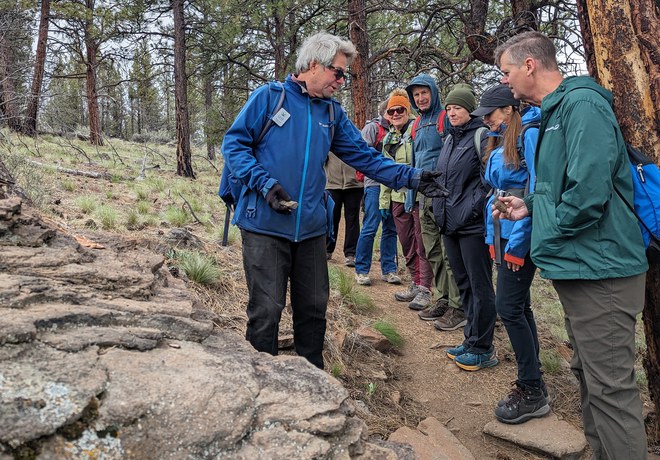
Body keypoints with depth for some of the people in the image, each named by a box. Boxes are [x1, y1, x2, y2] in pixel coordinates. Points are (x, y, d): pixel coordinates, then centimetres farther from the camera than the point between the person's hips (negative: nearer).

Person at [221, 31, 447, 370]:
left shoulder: (333, 113, 13)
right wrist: (265, 183, -17)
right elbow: (234, 143, -4)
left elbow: (366, 157, 10)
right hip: (265, 224, -5)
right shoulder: (269, 96, -2)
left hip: (311, 226, 5)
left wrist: (409, 178, -1)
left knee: (314, 307, 14)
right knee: (266, 310, -1)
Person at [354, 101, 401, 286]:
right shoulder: (373, 127, 2)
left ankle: (388, 269, 14)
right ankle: (361, 270, 2)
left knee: (390, 229, 7)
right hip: (375, 183, -6)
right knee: (370, 228, -7)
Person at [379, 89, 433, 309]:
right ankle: (415, 284, 26)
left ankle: (424, 289, 3)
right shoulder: (388, 138, 18)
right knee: (407, 245, 13)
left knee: (422, 245, -3)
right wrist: (384, 201, 20)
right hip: (398, 198, 8)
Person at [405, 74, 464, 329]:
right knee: (433, 253, 12)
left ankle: (457, 307, 2)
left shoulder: (446, 118, -5)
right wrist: (410, 192, 20)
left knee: (449, 253, -5)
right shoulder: (418, 124, 19)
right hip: (425, 196, 8)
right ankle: (442, 299, 22)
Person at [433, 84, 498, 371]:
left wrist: (471, 209, -16)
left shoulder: (481, 135, -7)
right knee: (463, 283, 15)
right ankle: (471, 340, 27)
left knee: (479, 286, 0)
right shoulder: (450, 138, 17)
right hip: (450, 223, 8)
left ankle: (482, 349, 10)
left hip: (473, 225, -8)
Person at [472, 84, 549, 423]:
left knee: (508, 307, -8)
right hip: (502, 232, 9)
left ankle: (532, 392, 5)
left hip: (519, 235, -9)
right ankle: (532, 380, 24)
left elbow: (537, 189, -17)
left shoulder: (529, 134, -10)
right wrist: (494, 238, 13)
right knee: (519, 305, 13)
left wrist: (518, 241, -19)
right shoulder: (500, 141, 17)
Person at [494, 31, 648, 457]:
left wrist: (554, 231, -12)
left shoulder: (582, 104, -15)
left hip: (599, 270, -11)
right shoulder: (554, 112, 17)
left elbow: (589, 187, -26)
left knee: (611, 387, -3)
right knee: (589, 375, 19)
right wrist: (530, 206, 10)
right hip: (578, 267, 11)